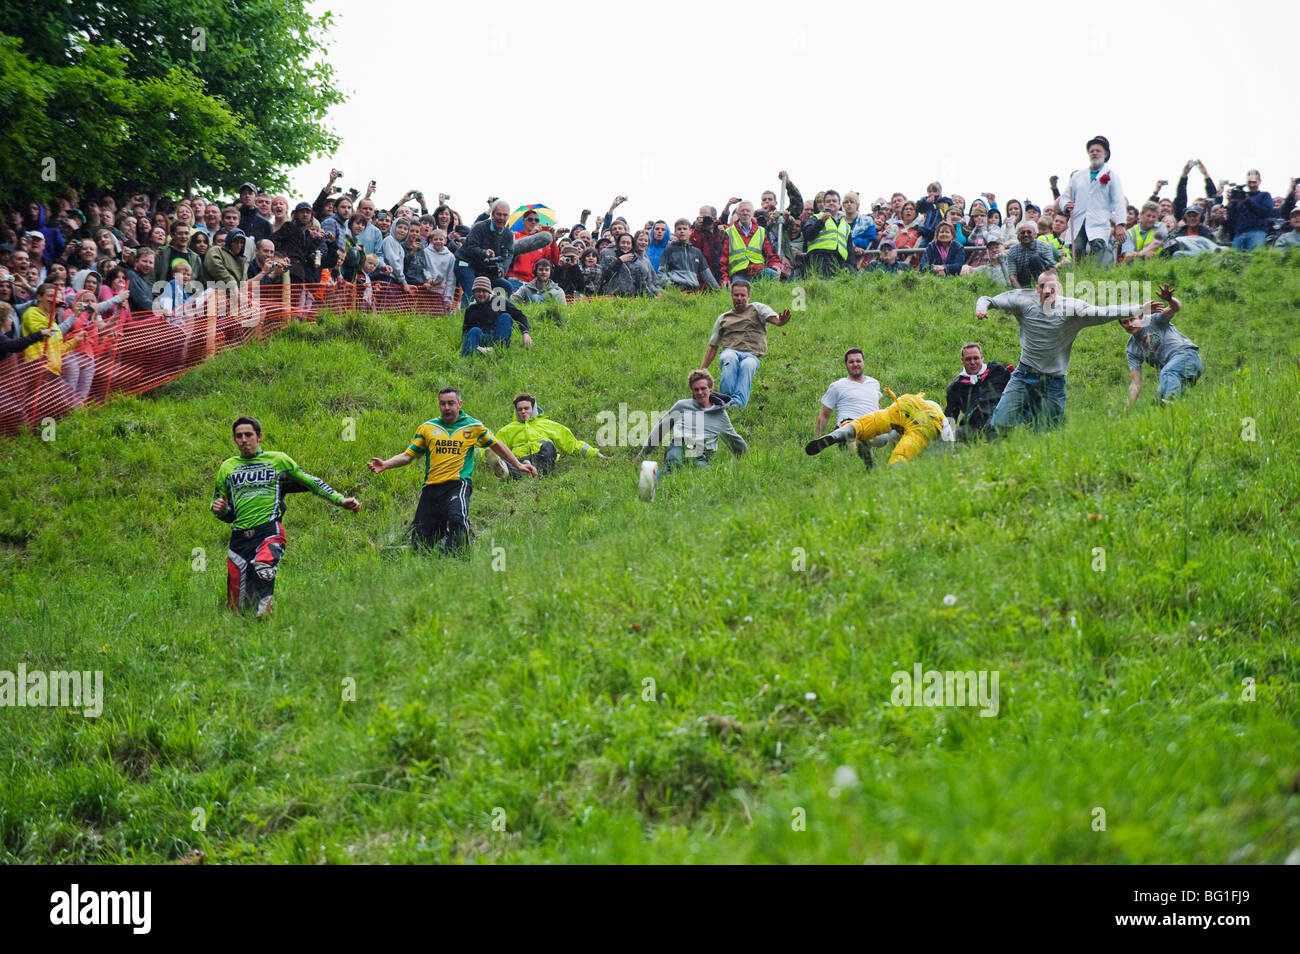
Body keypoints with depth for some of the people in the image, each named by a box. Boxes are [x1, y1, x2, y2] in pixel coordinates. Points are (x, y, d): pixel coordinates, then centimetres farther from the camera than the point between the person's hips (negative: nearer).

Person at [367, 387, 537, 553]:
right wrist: (385, 465, -2)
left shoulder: (474, 427, 10)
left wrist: (518, 465, 23)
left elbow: (496, 445, 24)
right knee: (420, 542, -1)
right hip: (431, 487, 3)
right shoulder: (427, 428, 13)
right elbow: (408, 455, 15)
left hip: (458, 484, -3)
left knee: (457, 519, -36)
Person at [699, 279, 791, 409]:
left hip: (751, 355, -2)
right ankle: (727, 397, -48)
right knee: (730, 359, -36)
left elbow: (774, 319, -2)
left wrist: (780, 321, -28)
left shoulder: (757, 308, 19)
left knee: (747, 365, -38)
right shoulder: (723, 318, 28)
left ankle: (737, 402, -54)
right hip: (730, 352, 2)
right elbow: (712, 347, 29)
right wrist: (702, 370, 20)